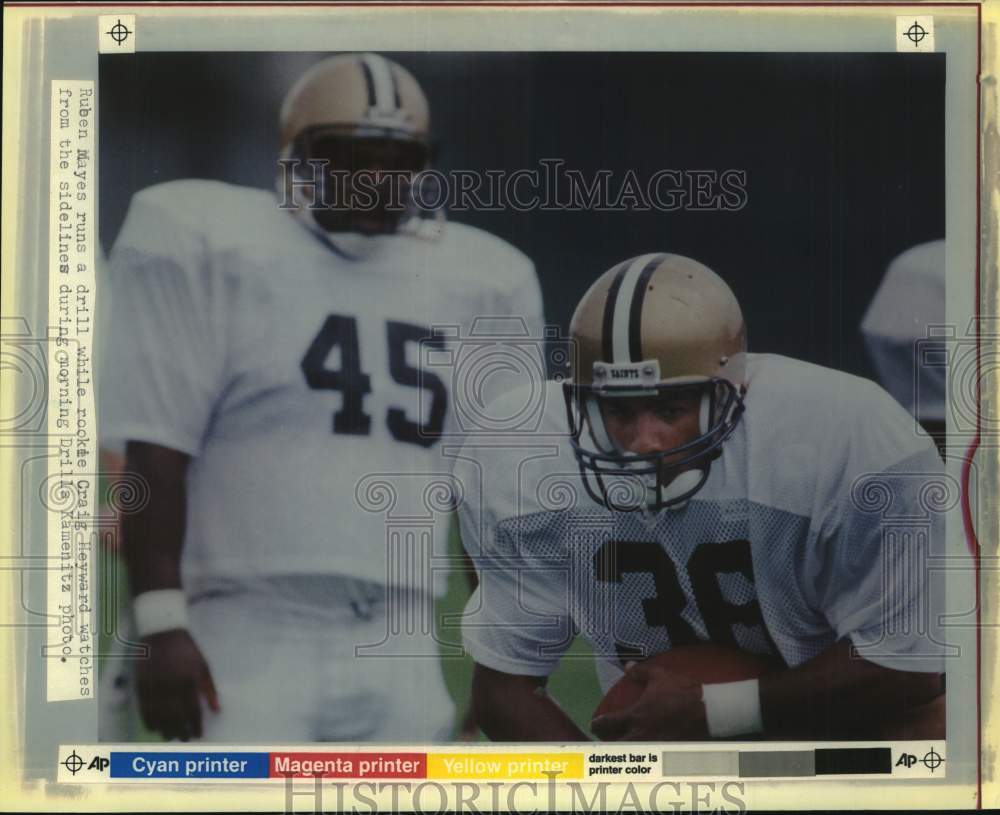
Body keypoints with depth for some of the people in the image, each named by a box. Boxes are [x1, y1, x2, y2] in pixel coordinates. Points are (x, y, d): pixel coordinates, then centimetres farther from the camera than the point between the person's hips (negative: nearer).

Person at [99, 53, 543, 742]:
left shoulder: (476, 281, 11)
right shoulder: (207, 243, -4)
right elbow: (155, 453, -7)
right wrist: (161, 624, -12)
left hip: (397, 649, 5)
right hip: (248, 637, -5)